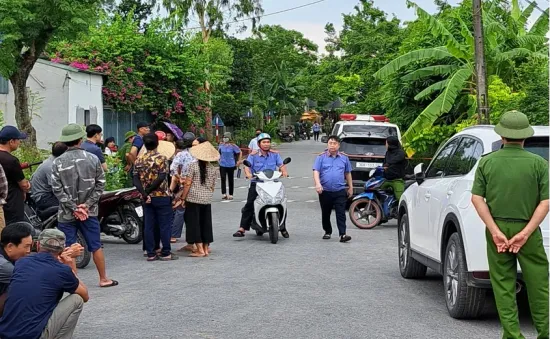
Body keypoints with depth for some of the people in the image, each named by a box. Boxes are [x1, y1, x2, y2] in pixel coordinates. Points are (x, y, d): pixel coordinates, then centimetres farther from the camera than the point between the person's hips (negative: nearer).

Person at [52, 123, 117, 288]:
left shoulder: (58, 162, -6)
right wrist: (87, 205, -5)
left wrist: (74, 208, -8)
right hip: (90, 212, 2)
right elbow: (100, 184, -3)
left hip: (66, 213, -1)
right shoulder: (93, 159, -2)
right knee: (96, 246, 11)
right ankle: (103, 279, 19)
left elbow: (57, 189, -9)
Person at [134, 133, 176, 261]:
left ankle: (151, 253, 9)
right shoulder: (161, 158, -9)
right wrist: (149, 190, -13)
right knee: (165, 225, 3)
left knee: (149, 225, 7)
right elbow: (161, 177, -19)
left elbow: (135, 179, -4)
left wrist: (144, 193, -9)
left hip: (147, 198, 5)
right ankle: (166, 253, 4)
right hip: (161, 196, -5)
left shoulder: (139, 160, 4)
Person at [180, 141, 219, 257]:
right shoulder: (212, 169, 4)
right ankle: (206, 248, 17)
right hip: (207, 199, 4)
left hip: (193, 198, -4)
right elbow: (213, 186, 10)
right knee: (205, 222, 13)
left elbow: (187, 183, -10)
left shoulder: (193, 166, -9)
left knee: (194, 222, 1)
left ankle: (200, 249, -3)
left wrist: (183, 197, -2)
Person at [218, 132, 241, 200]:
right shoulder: (221, 145, 2)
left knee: (231, 180, 7)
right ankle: (224, 194, -11)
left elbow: (240, 153, -1)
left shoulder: (233, 146, -10)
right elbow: (218, 153, 22)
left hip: (231, 165, -2)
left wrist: (239, 161, -3)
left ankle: (230, 195, 16)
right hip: (222, 165, 2)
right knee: (223, 179, -8)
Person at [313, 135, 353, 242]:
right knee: (325, 214, 12)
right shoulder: (321, 157, 2)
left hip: (340, 191, 0)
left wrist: (350, 187, 16)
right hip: (325, 191, 0)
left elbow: (348, 173, 17)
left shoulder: (344, 158, 9)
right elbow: (316, 171, -7)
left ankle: (342, 234, -13)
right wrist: (318, 184, -23)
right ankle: (327, 232, 28)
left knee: (341, 213, -9)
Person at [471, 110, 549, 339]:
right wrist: (525, 233, -11)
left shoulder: (487, 162, 0)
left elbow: (477, 198, -6)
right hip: (528, 230, -1)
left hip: (497, 228, 1)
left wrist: (495, 231, -9)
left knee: (503, 286, 7)